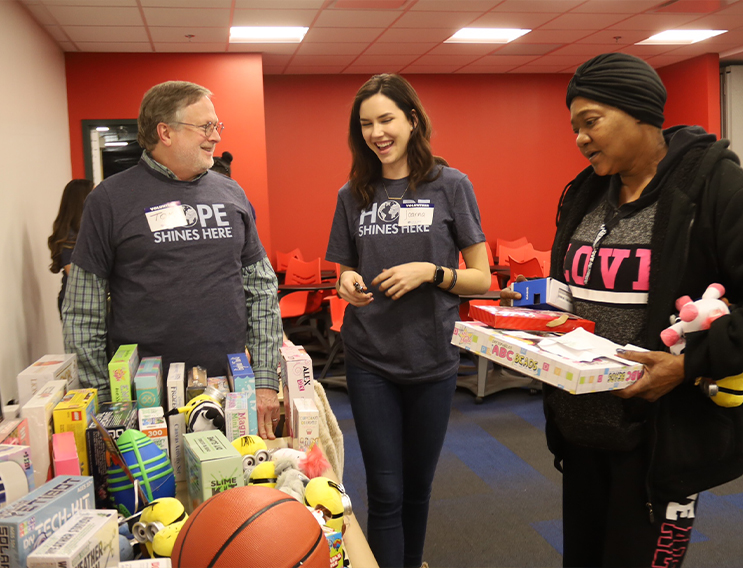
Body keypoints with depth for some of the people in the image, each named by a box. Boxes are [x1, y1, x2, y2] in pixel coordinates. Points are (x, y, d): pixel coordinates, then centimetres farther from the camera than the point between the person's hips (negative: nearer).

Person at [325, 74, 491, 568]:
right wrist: (348, 284, -9)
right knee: (386, 492, 3)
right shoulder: (354, 195, 4)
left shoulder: (450, 186, -3)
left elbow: (482, 280, -3)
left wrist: (430, 272, -19)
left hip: (432, 360, -1)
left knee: (418, 485, 16)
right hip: (370, 360, 1)